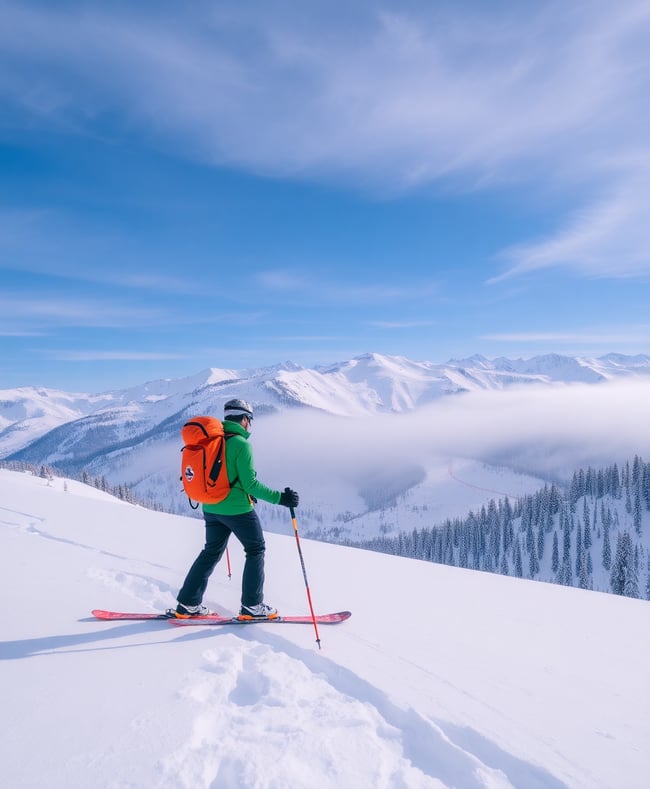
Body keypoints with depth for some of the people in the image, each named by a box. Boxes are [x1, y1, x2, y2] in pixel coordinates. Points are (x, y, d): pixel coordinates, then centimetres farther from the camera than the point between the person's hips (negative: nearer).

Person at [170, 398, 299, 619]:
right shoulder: (240, 444, -17)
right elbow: (250, 483, -19)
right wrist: (279, 498, -15)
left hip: (210, 508, 7)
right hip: (237, 509, -7)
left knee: (211, 552, 18)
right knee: (256, 550, 9)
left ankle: (187, 604, 20)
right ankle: (252, 606, 11)